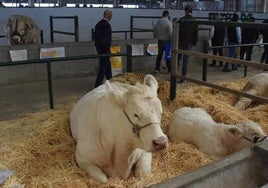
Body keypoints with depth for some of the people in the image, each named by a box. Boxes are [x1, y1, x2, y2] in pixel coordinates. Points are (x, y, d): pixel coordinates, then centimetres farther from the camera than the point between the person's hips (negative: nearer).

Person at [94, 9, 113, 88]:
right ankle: (98, 83, 0)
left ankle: (109, 80, 32)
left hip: (98, 46, 10)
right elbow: (106, 38, -22)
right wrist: (108, 49, -18)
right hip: (104, 48, -10)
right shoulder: (106, 25, -17)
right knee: (103, 65, -3)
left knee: (107, 64, 21)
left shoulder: (98, 24, 12)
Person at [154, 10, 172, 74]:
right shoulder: (168, 23, -15)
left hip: (160, 41, 5)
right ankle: (169, 69, 14)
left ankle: (157, 69, 10)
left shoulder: (158, 22, 2)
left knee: (159, 55, 12)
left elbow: (155, 30, 9)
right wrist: (171, 40, -6)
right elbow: (170, 33, -17)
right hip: (166, 41, -4)